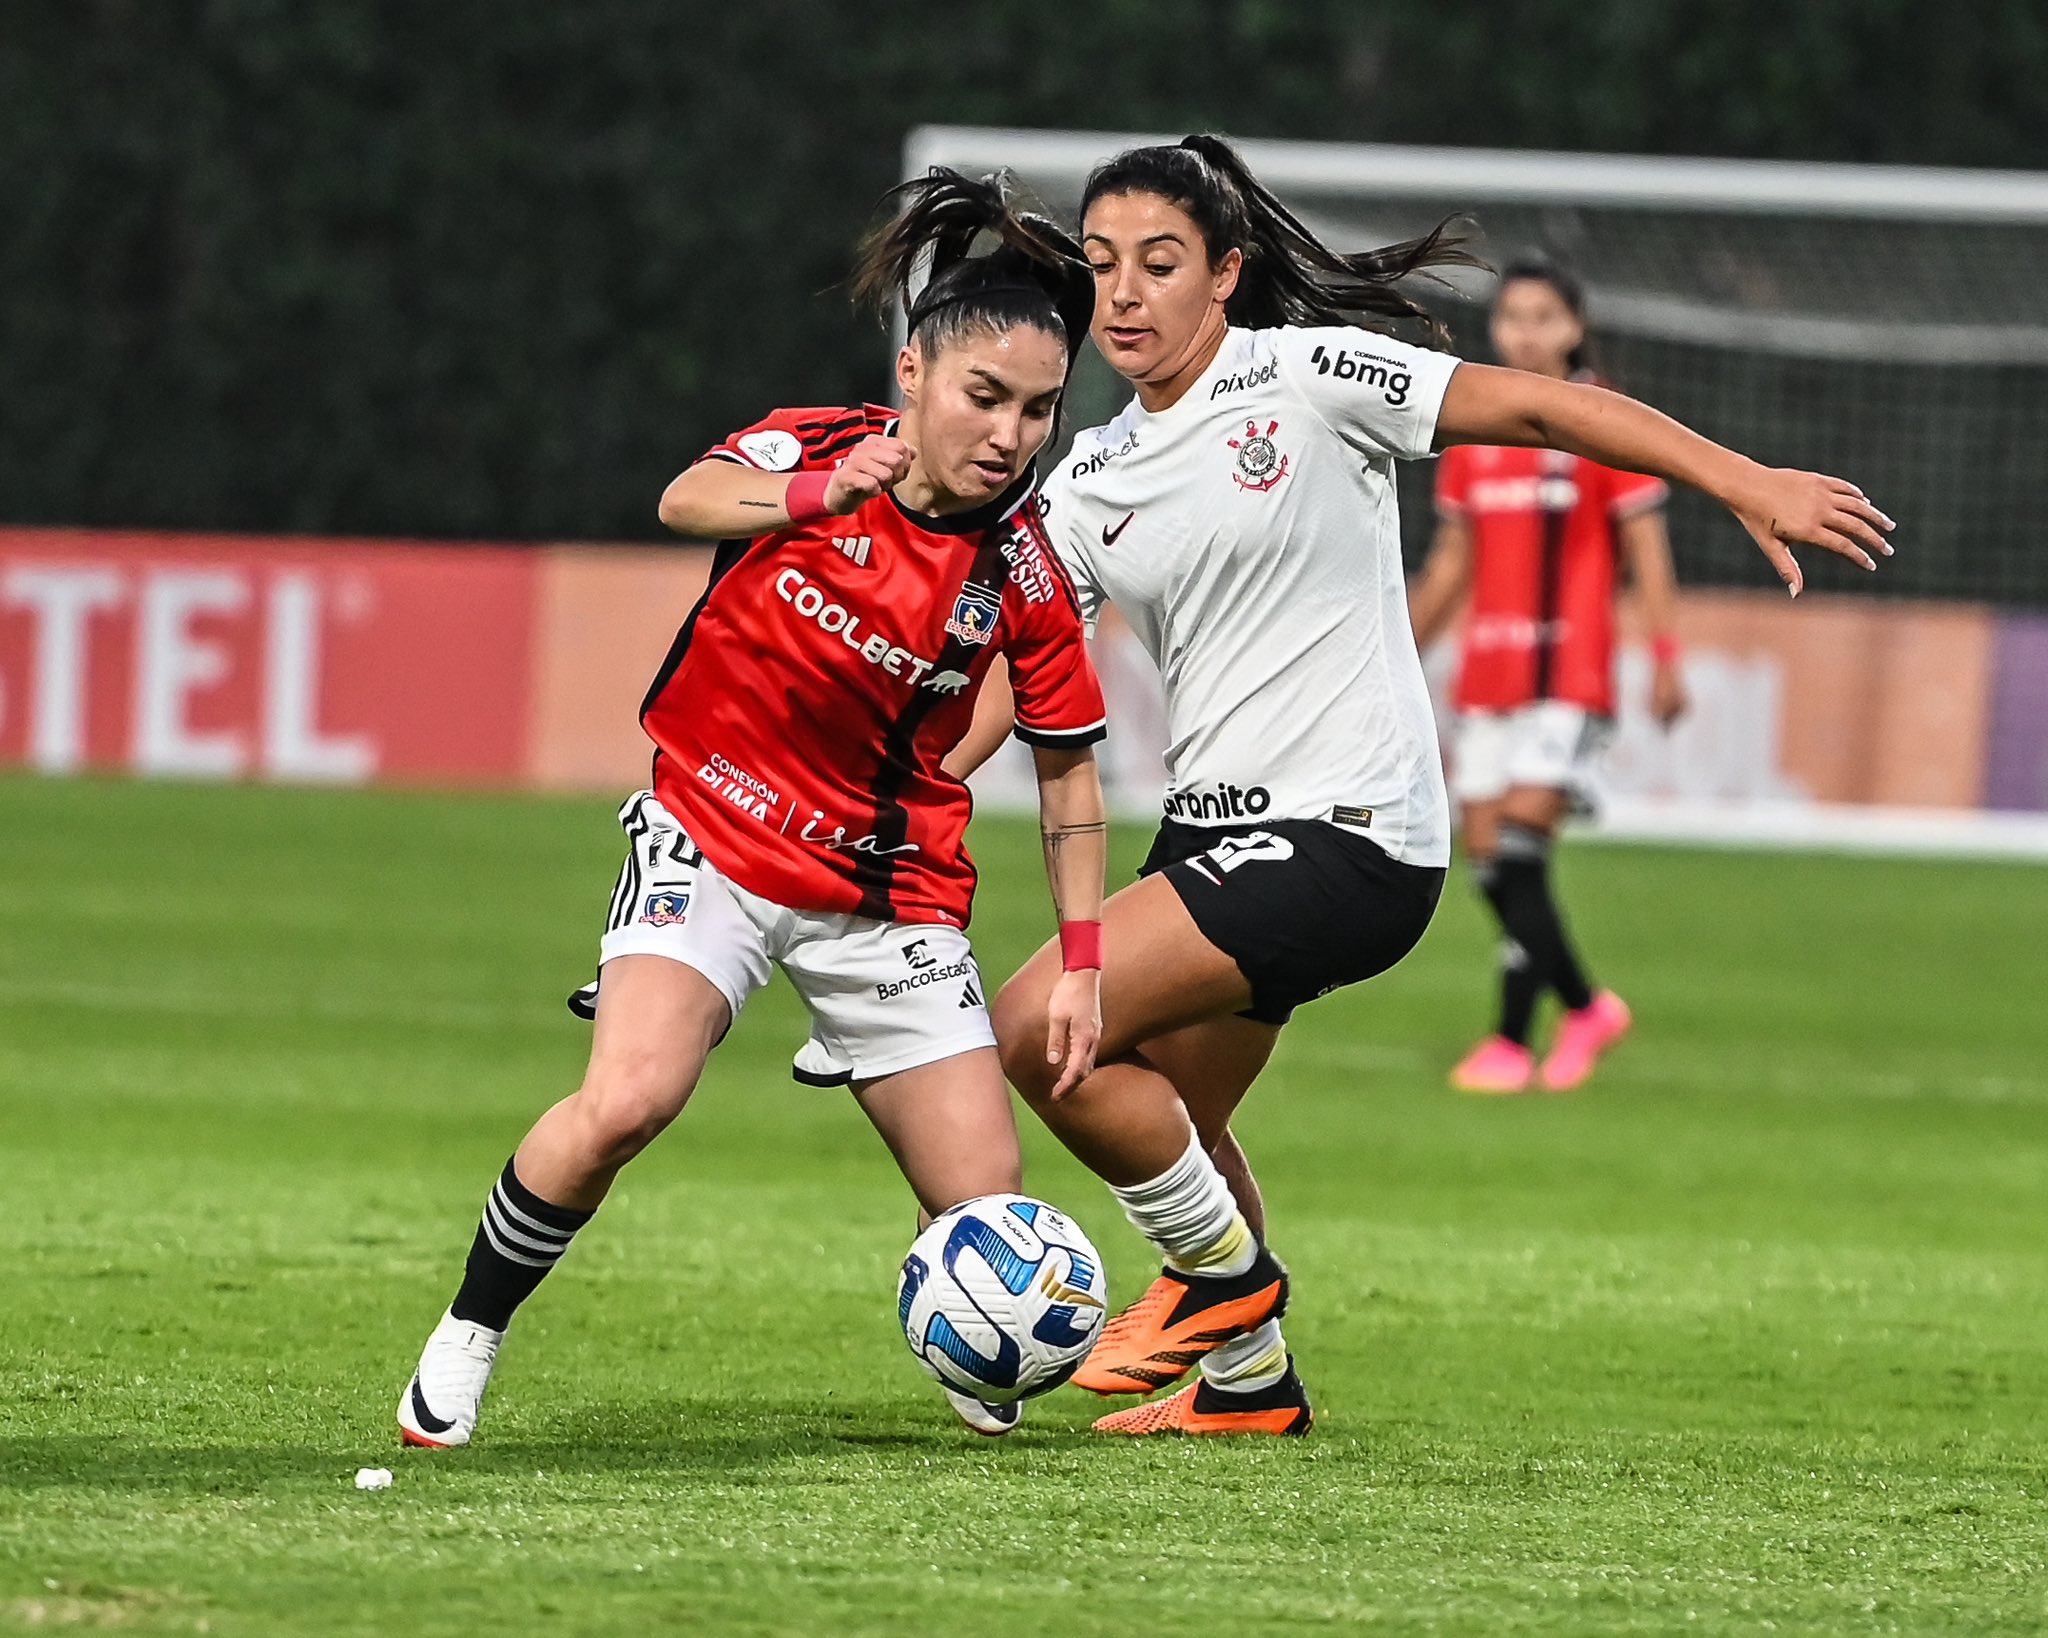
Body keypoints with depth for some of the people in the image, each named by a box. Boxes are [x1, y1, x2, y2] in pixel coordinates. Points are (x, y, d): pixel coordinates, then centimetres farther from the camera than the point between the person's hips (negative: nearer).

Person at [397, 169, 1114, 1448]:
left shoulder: (1023, 574, -8)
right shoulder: (815, 449, -10)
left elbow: (1070, 771, 2)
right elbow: (689, 500, -29)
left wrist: (1083, 964, -3)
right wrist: (819, 492, -48)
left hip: (890, 887, 2)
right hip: (713, 841, -2)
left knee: (987, 1209, -5)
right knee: (628, 1101, -28)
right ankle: (466, 1343, -7)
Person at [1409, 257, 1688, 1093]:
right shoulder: (1472, 432, 12)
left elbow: (1647, 549, -3)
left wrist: (1666, 662, -11)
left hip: (1566, 679, -6)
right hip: (1484, 677, 6)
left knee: (1519, 853, -15)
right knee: (1486, 858, 2)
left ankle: (1512, 1041, -11)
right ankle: (1586, 1008, 22)